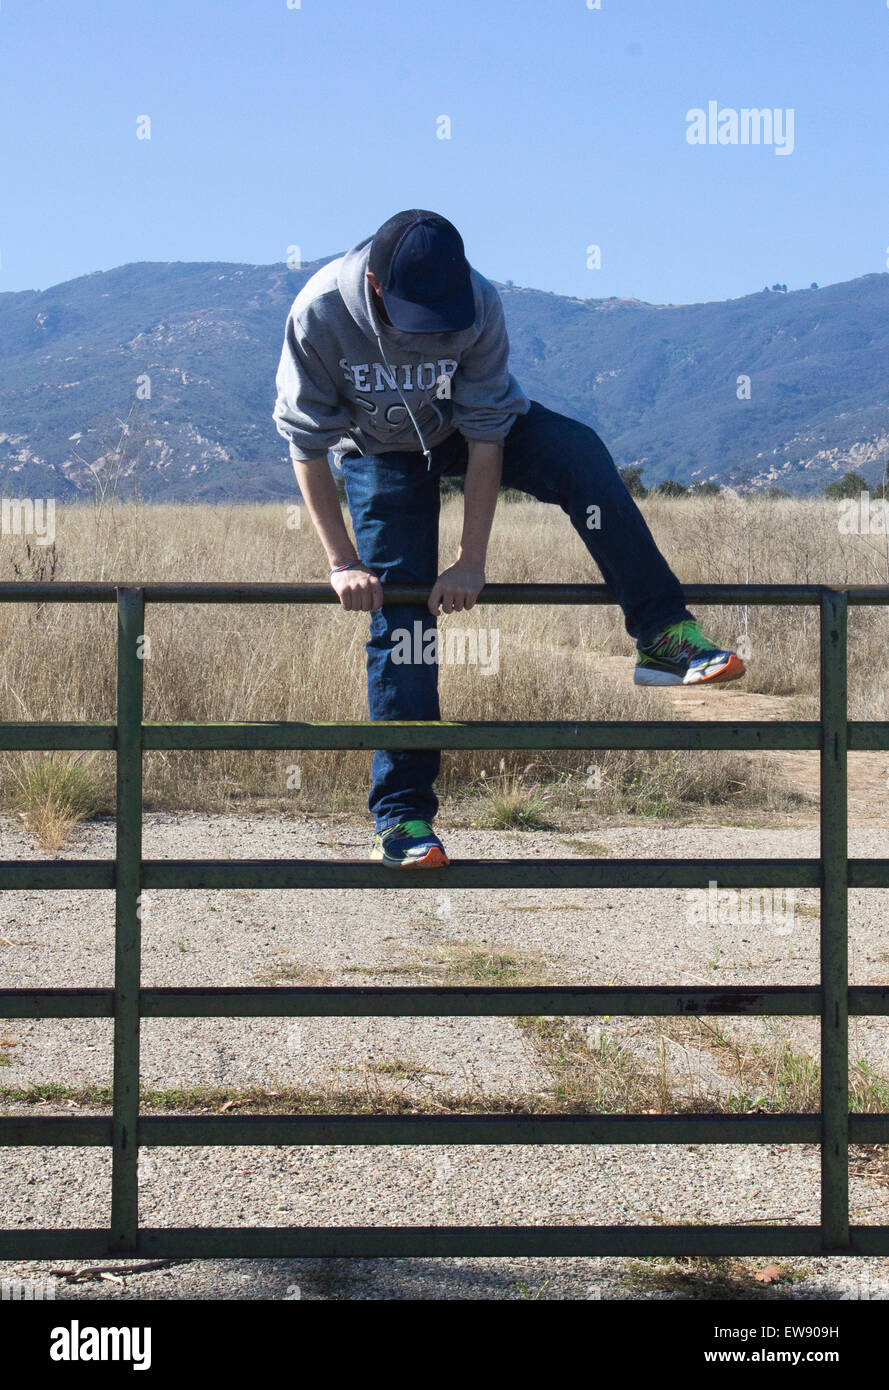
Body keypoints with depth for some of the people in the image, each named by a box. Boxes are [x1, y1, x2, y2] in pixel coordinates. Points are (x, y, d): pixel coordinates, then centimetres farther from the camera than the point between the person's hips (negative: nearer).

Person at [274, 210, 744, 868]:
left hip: (466, 429, 1)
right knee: (398, 618, -9)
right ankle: (401, 814, -1)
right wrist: (343, 563, -22)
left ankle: (664, 634, -27)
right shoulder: (319, 314, -32)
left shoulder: (479, 303, -31)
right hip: (380, 454, -1)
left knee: (579, 452, -29)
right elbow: (307, 444, -21)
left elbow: (486, 436, -25)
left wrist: (472, 560, -26)